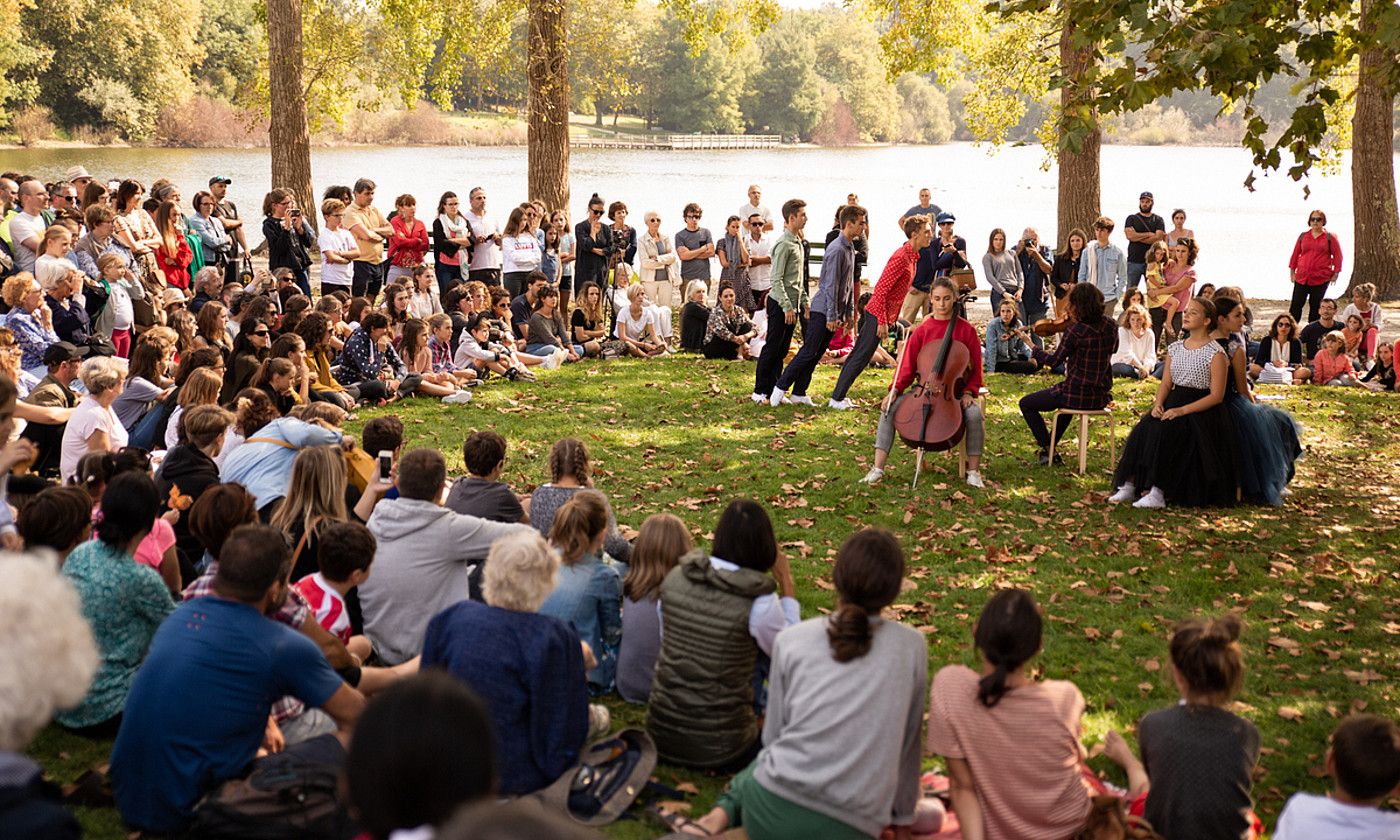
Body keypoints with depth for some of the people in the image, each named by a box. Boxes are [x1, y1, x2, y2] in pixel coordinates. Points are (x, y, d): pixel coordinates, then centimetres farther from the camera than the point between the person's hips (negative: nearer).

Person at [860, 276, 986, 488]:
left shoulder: (967, 330, 0)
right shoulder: (922, 330, 4)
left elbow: (975, 369, 3)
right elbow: (908, 367, 4)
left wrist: (968, 392, -13)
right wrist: (895, 390, -11)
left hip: (956, 392, -2)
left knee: (974, 413, -34)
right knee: (890, 408, -21)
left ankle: (973, 471, -18)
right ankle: (878, 468, -19)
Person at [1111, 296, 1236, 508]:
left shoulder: (1215, 354, -7)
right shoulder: (1175, 348, 14)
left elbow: (1216, 395, -12)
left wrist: (1182, 410, -20)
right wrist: (1158, 403, -8)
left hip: (1201, 411, -6)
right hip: (1173, 403, 6)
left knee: (1164, 432, -31)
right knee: (1143, 429, -22)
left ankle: (1158, 494, -31)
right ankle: (1129, 485, -23)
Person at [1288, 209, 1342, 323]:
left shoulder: (1330, 237, 3)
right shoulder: (1303, 236, 10)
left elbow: (1337, 256, 3)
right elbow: (1295, 254, 15)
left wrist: (1336, 273, -2)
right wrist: (1292, 271, 11)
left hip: (1321, 278, -2)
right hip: (1302, 277, 2)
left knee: (1315, 305, 4)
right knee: (1296, 304, -2)